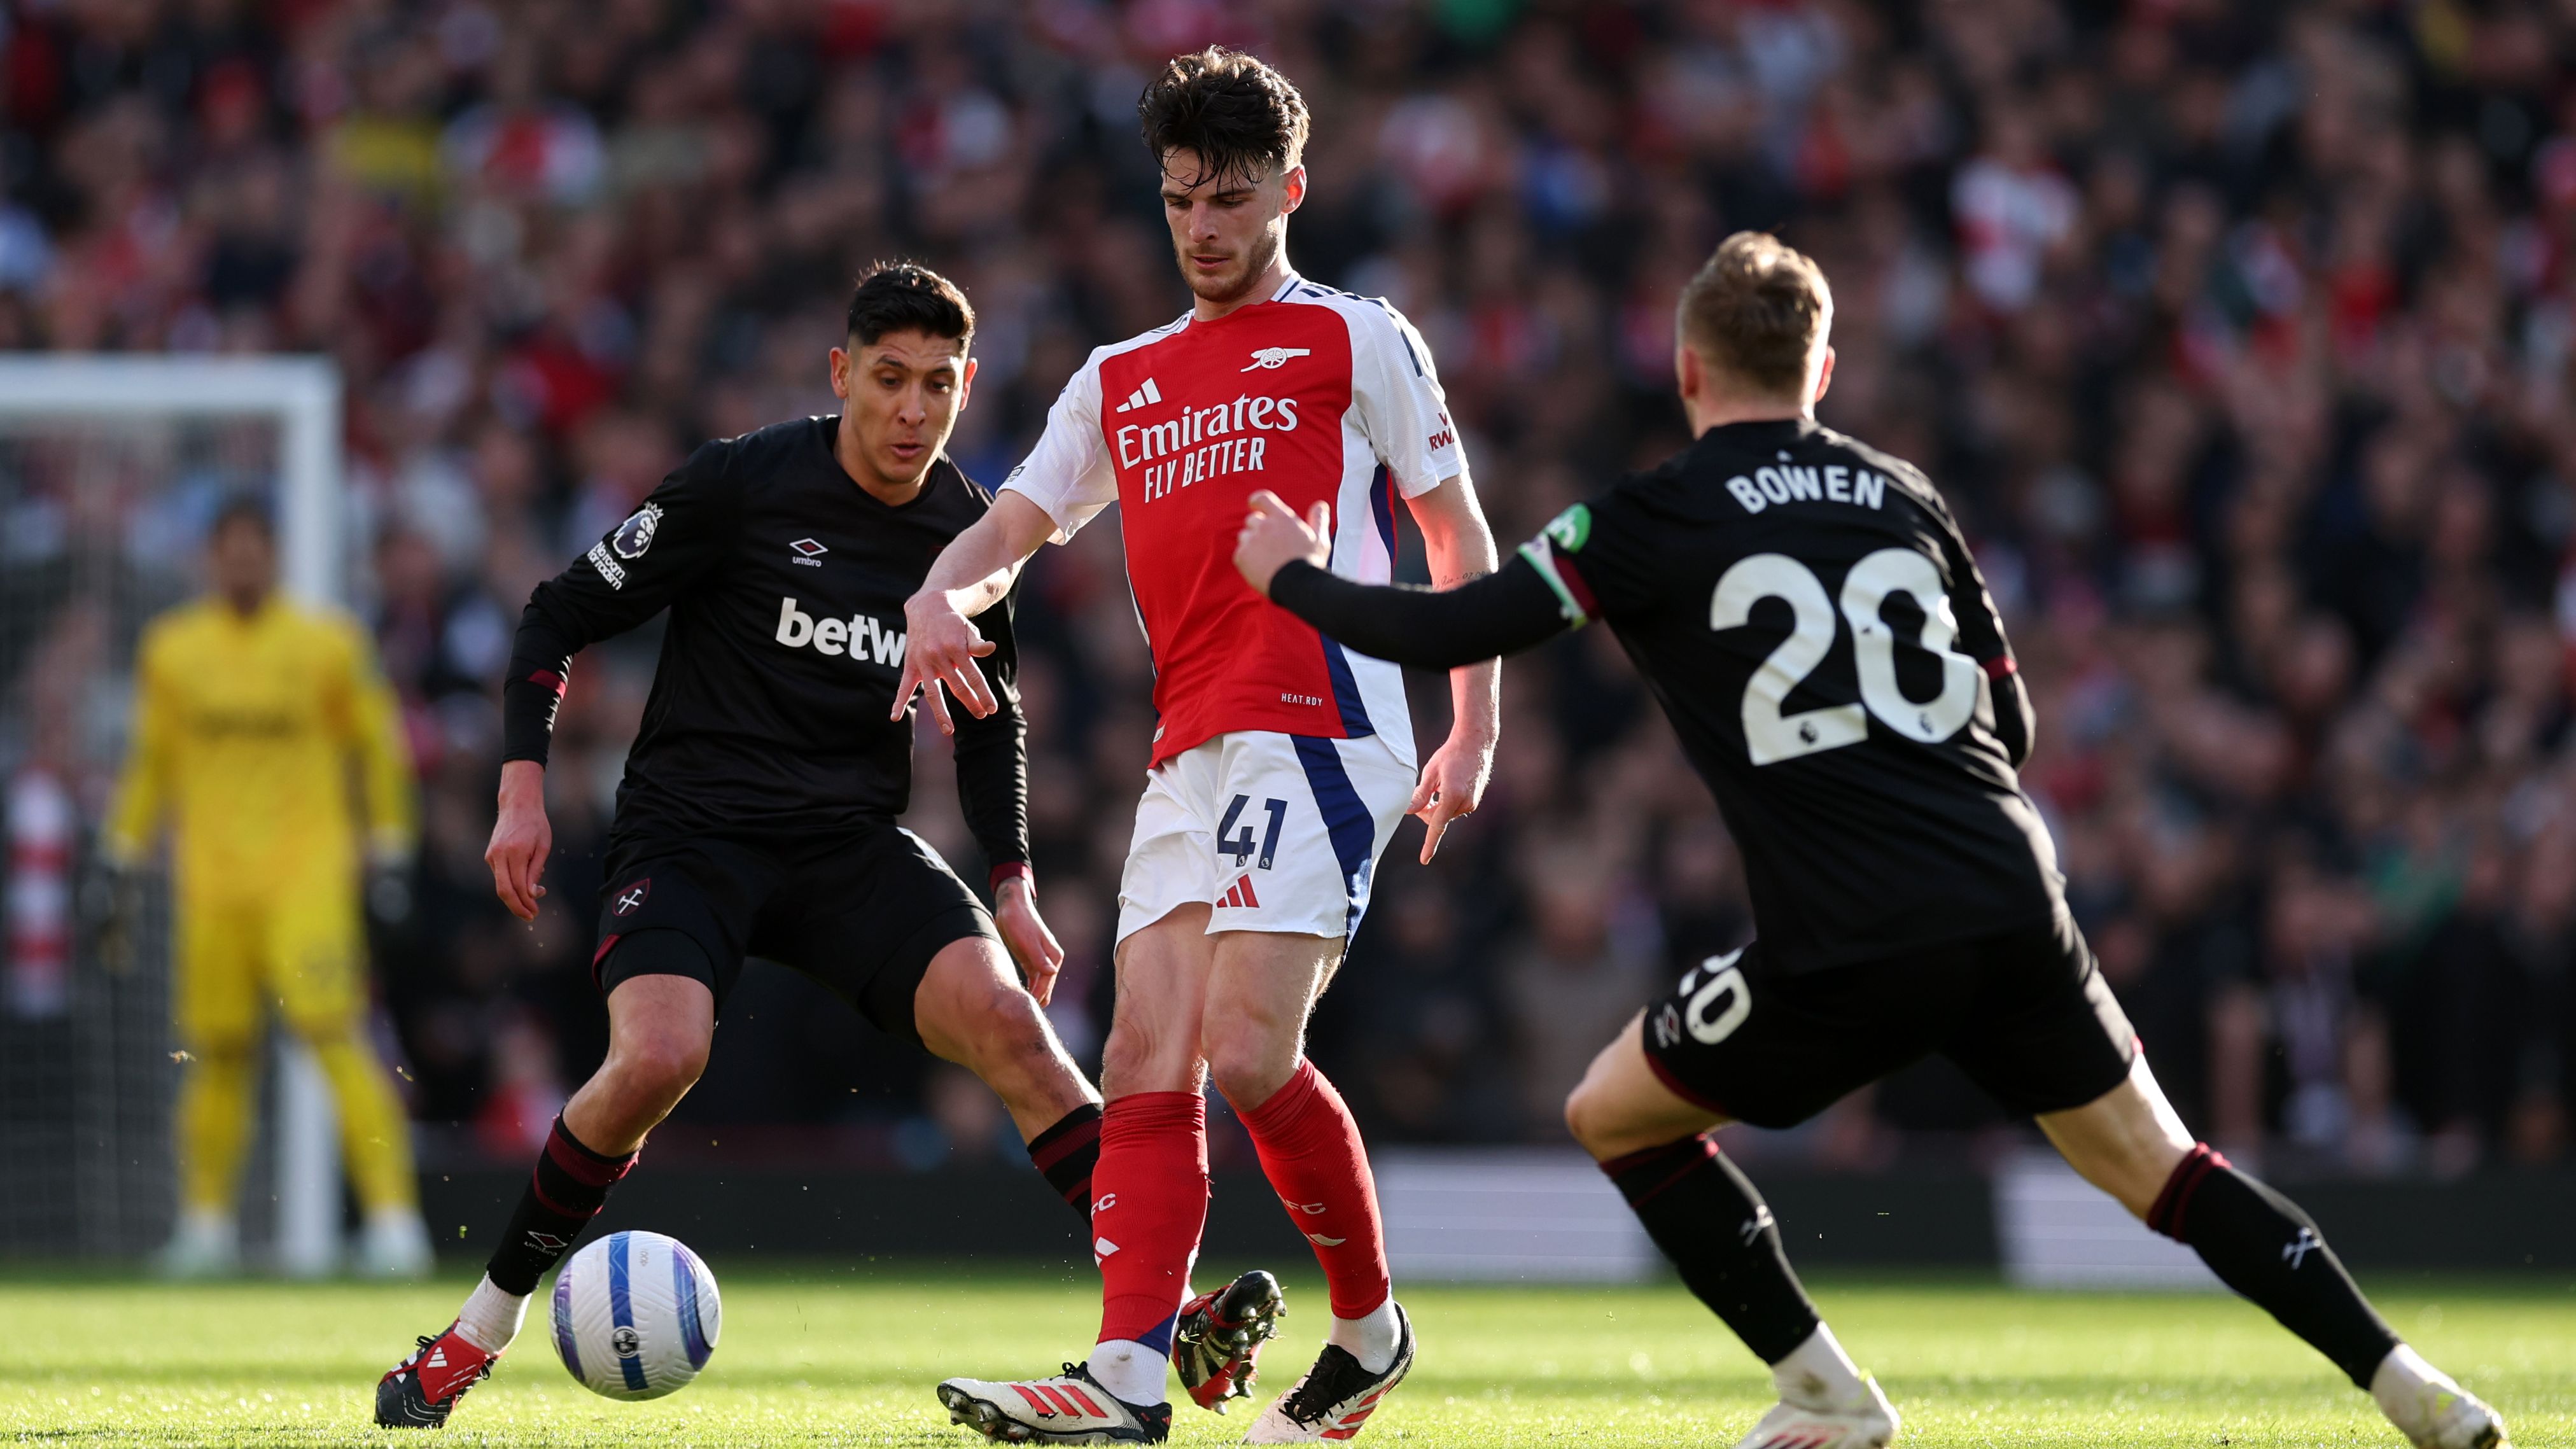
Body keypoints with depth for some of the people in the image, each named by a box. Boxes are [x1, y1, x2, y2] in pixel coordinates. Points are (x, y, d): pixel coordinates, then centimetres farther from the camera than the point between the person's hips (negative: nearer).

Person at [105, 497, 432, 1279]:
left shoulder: (327, 643, 1)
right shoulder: (171, 650, 10)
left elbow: (379, 748, 7)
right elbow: (149, 764, 18)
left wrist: (385, 855, 2)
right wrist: (124, 872, 16)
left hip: (309, 870, -3)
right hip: (211, 883, 3)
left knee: (336, 1033, -16)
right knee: (219, 1052, 3)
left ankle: (393, 1214, -19)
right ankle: (206, 1221, 19)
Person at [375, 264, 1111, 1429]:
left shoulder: (967, 534, 4)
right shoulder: (740, 484, -10)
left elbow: (989, 717, 21)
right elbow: (562, 614, -2)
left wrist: (1012, 881, 12)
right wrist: (524, 787, -11)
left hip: (855, 843, 3)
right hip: (690, 831, -3)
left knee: (1000, 1013, -23)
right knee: (658, 1059, -29)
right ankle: (478, 1333, -9)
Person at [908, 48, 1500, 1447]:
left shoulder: (1353, 338, 7)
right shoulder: (1122, 379, 23)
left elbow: (1457, 534, 9)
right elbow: (1013, 523, 18)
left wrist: (1472, 730, 3)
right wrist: (939, 596, -6)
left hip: (1317, 728, -6)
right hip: (1188, 754, 6)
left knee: (1249, 1052, -18)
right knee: (1145, 1060, -7)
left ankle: (1372, 1329, 0)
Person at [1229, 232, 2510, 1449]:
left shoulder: (1658, 520, 2)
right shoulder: (1902, 499, 17)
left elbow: (1446, 632, 1)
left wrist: (1293, 575, 18)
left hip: (1849, 948, -4)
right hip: (2014, 909, 5)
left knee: (1614, 1112, 17)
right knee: (2156, 1167, 16)